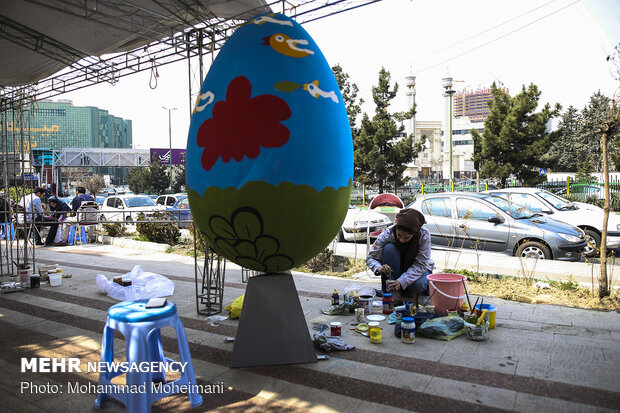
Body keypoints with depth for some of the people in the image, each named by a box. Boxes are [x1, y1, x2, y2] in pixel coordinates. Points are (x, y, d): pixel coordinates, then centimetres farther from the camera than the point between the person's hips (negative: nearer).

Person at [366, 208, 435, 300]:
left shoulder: (424, 235, -28)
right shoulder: (387, 233, -26)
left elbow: (421, 264, -27)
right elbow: (370, 258, -19)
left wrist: (402, 282, -40)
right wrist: (379, 268, -42)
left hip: (418, 269, -1)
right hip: (397, 269, 1)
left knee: (418, 284, -36)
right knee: (389, 248, -30)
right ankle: (391, 292, -24)